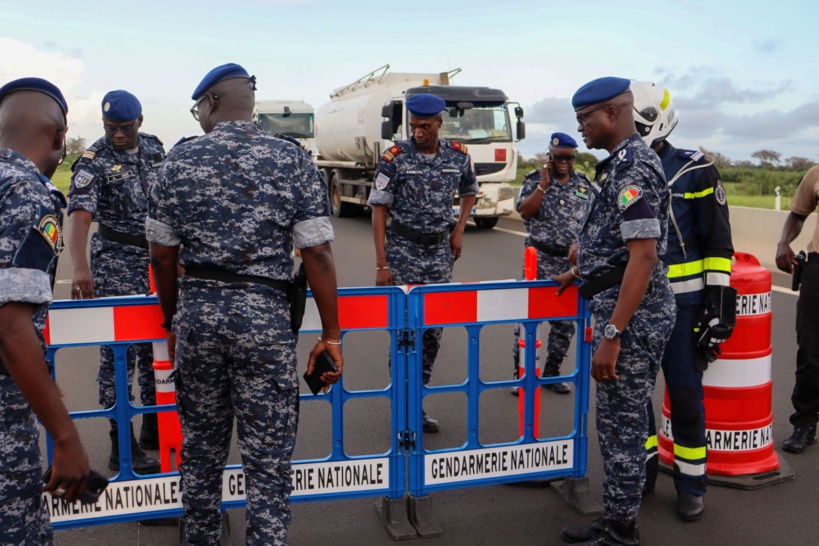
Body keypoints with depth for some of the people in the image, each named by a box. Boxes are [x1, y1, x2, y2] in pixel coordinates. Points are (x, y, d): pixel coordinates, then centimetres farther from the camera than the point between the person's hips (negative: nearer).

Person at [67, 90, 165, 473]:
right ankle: (122, 445, 5)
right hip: (117, 262, -6)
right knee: (119, 349, -3)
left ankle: (154, 427, 29)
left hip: (157, 257, 6)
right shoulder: (94, 161, -13)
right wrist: (80, 267, -40)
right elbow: (79, 215, -26)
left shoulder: (154, 149, 5)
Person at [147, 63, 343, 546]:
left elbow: (162, 254, 6)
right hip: (264, 315, -2)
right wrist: (330, 336, -2)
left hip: (197, 311, 3)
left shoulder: (181, 160, 3)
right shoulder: (292, 159, -2)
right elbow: (317, 254, -8)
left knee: (201, 448, 18)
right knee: (268, 458, 5)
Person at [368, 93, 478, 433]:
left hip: (440, 251, 4)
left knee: (434, 328, 5)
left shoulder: (458, 156, 2)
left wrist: (458, 232, 6)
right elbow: (379, 210, -8)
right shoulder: (395, 158, -8)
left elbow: (469, 192, 21)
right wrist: (381, 264, -13)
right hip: (403, 250, -4)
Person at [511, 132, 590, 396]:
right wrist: (544, 184, -15)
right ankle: (521, 373, 8)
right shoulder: (535, 179, 1)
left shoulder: (584, 183, 10)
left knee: (566, 320, 7)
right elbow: (525, 212, -12)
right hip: (541, 258, -3)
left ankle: (552, 373, 21)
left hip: (573, 261, 4)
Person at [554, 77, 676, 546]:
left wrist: (611, 335, -25)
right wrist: (580, 271, 33)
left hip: (633, 315, -10)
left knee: (623, 424, 0)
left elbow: (643, 256, -24)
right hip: (621, 307, 10)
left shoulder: (633, 168, -18)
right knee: (619, 420, 16)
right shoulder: (623, 162, 14)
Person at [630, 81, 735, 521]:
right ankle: (643, 469, 30)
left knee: (685, 394, 3)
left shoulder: (694, 171, -7)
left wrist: (720, 300, -11)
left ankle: (691, 483, 20)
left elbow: (717, 242, -7)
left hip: (682, 302, -5)